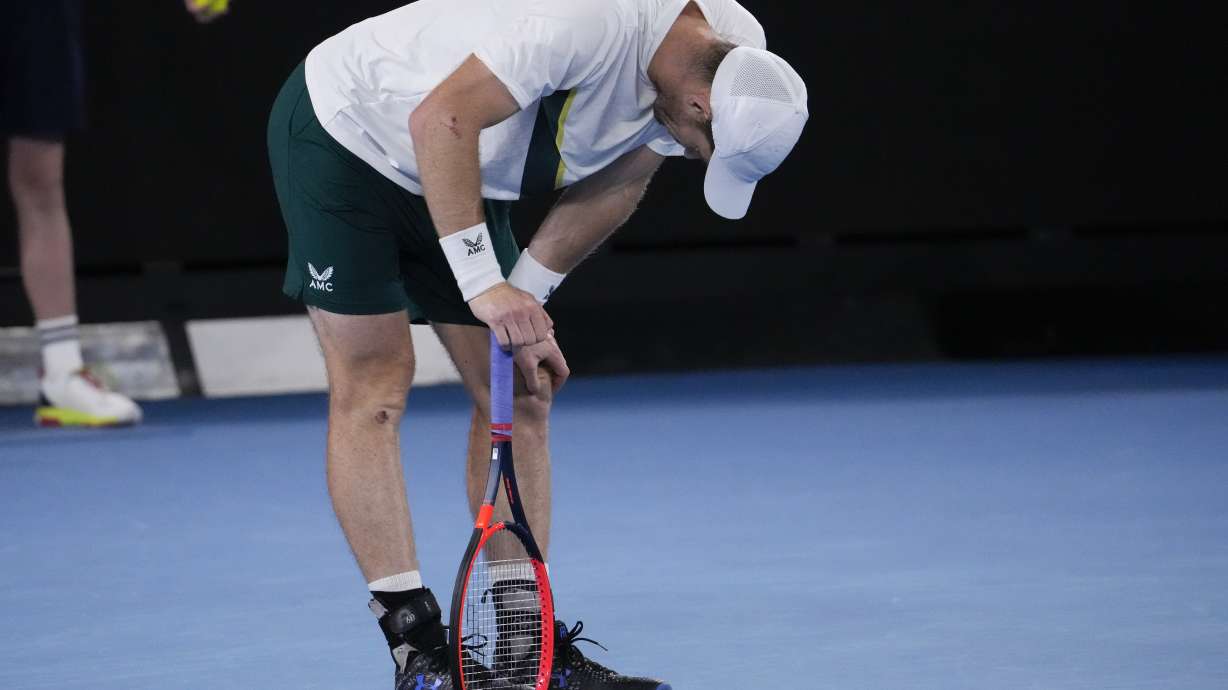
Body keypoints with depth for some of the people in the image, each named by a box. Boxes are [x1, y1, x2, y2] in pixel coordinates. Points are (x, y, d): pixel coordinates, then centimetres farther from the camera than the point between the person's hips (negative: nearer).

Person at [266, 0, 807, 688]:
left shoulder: (731, 61, -12)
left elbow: (618, 185, 0)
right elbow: (442, 119, -38)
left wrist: (522, 302, -7)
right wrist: (483, 284, -37)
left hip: (457, 170, 8)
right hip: (344, 129, -8)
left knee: (520, 395, 2)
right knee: (375, 388, -9)